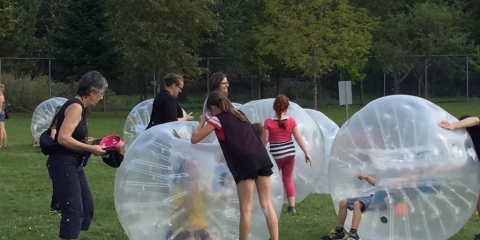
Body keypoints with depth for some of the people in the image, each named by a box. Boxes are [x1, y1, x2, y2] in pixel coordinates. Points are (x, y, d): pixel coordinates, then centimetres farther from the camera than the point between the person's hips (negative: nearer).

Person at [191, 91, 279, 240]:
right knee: (267, 204, 8)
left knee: (246, 208, 0)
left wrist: (202, 122, 26)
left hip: (245, 161, -6)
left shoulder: (217, 119, 8)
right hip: (262, 156, 6)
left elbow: (195, 139, 10)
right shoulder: (239, 115, 26)